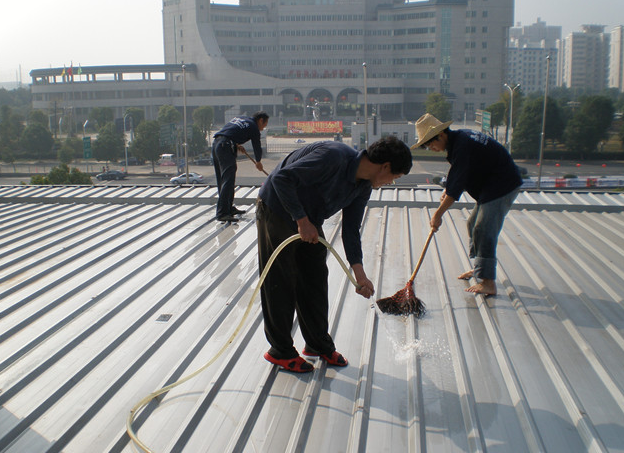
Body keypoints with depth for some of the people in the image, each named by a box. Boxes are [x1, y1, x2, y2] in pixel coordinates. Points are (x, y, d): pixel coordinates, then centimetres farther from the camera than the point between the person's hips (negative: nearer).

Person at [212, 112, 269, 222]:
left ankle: (229, 207, 24)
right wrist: (258, 162, 30)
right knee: (228, 180, -12)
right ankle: (222, 213, -18)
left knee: (221, 180, 14)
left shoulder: (239, 118, 24)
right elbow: (257, 147, 13)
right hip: (226, 147, -9)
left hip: (216, 143, 9)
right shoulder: (253, 127, 4)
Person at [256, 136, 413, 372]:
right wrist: (302, 220, -29)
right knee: (280, 284, -1)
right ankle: (280, 350, 15)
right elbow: (282, 178, -31)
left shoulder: (363, 188, -3)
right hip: (277, 213, -8)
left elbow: (351, 230, 2)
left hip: (309, 223, 8)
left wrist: (359, 274, -5)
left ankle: (319, 344, 28)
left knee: (316, 283, 12)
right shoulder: (333, 156, -30)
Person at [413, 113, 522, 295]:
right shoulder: (458, 138, 8)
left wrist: (438, 213, -24)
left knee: (484, 230, -15)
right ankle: (478, 268, 31)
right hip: (491, 185, 11)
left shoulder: (462, 146, -25)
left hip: (503, 186, -11)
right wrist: (447, 191, 8)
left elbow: (456, 185, -27)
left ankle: (488, 283, -13)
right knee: (474, 224, 18)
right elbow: (457, 173, 22)